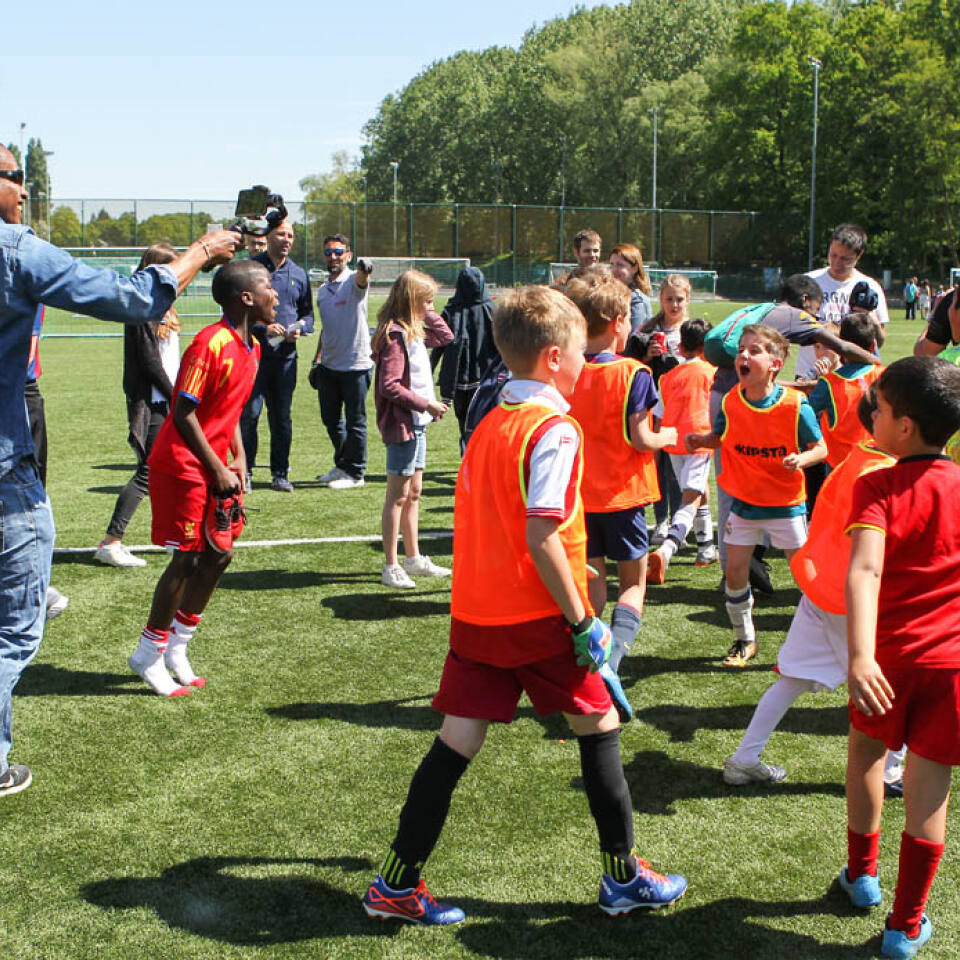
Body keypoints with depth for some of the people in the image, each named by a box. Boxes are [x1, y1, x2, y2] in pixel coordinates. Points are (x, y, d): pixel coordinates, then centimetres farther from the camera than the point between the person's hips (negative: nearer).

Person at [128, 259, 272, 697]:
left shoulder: (251, 347, 8)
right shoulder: (210, 344, -20)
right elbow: (184, 413, -20)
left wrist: (238, 458, 6)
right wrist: (218, 471, -17)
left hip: (213, 468, 9)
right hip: (181, 465, -9)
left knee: (219, 555, 9)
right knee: (189, 558, -5)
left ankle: (177, 648, 23)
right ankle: (148, 656, 10)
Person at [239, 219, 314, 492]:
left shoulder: (299, 274, 12)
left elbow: (308, 313, 17)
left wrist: (300, 328, -5)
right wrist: (263, 328, -17)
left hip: (286, 355, 3)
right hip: (254, 353, -3)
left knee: (282, 415, 7)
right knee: (249, 413, -4)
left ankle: (280, 474, 15)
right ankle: (245, 471, 5)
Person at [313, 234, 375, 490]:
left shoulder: (352, 281, -9)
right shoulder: (322, 291, 13)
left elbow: (361, 281, -35)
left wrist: (364, 270, -58)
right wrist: (317, 357, 18)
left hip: (355, 365, -8)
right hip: (329, 366, 8)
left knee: (355, 421, 2)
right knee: (330, 419, 17)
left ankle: (355, 473, 13)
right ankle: (342, 465, 35)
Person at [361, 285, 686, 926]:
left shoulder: (490, 424, 11)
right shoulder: (556, 430, -14)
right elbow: (541, 537, -21)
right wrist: (583, 621, -16)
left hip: (476, 610, 7)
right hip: (537, 614, -7)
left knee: (458, 741, 10)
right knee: (599, 727, 11)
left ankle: (396, 885, 13)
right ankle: (624, 877, 22)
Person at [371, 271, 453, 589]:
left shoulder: (414, 332, 11)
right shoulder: (395, 335, -18)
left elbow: (445, 336, 25)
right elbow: (390, 386, -23)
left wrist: (428, 315, 11)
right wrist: (426, 404, -19)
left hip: (417, 422, 10)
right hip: (401, 423, -10)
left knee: (413, 493, 16)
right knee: (398, 495, -3)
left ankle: (414, 558, 26)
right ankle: (390, 567, 3)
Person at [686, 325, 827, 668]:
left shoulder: (795, 404, -16)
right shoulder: (731, 403, -7)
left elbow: (820, 448, -7)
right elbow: (719, 439, 8)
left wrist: (801, 460, -28)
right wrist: (700, 441, -13)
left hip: (786, 503, -3)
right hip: (744, 502, 3)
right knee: (735, 571, 4)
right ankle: (744, 640, 25)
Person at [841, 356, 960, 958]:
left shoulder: (877, 488, -13)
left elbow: (865, 569, -29)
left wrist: (860, 655, -38)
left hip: (889, 657, -1)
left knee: (867, 748, 25)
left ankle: (863, 873, 38)